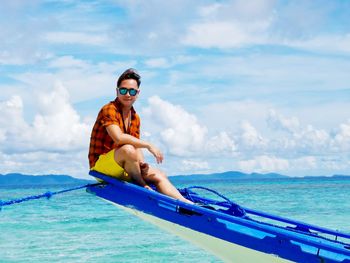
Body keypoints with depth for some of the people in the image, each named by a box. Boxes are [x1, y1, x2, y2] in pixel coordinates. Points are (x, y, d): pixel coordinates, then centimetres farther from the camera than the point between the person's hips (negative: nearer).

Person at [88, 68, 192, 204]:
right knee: (127, 149, -35)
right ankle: (141, 187, -15)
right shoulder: (109, 110, -14)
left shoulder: (135, 118, 12)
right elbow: (118, 138, -29)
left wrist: (142, 163, -14)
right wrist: (148, 145, -25)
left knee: (159, 176, -5)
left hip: (122, 169, 8)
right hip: (101, 164, -8)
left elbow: (137, 146, 9)